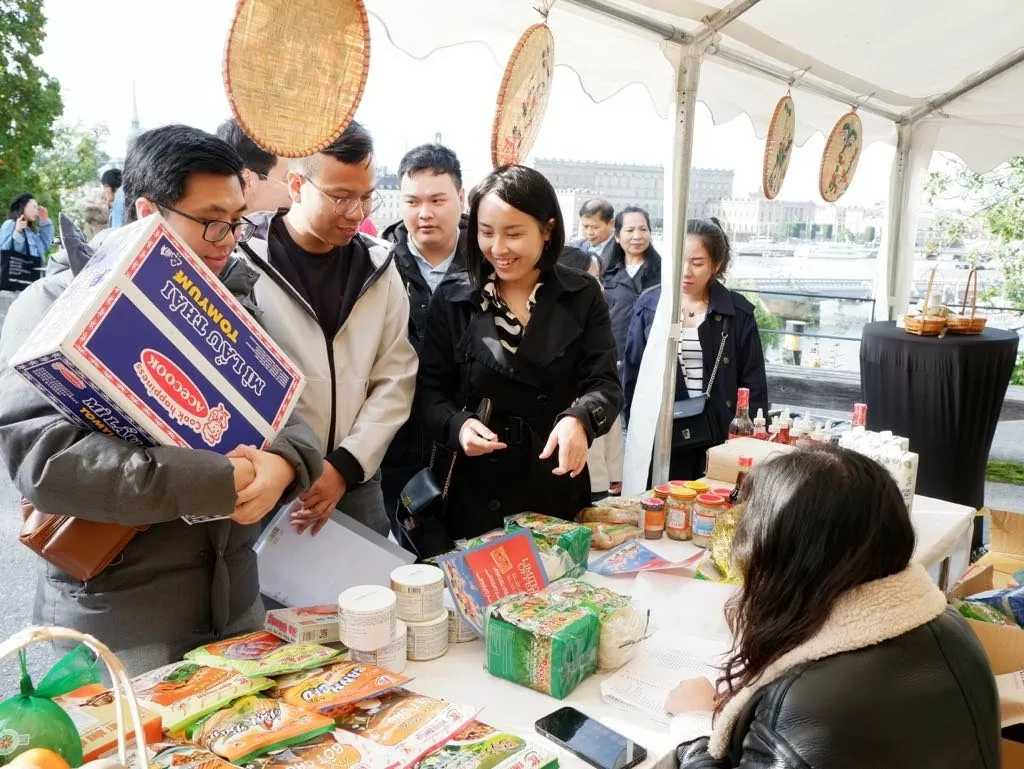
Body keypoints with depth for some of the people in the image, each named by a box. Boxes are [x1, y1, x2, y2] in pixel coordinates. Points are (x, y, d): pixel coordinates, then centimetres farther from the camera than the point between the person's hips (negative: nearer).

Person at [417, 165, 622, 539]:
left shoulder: (582, 296, -2)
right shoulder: (453, 298, -1)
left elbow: (605, 384, -6)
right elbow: (430, 389, 1)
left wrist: (579, 419, -27)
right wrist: (456, 425, -20)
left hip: (558, 490, 0)